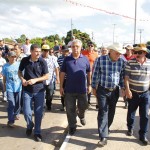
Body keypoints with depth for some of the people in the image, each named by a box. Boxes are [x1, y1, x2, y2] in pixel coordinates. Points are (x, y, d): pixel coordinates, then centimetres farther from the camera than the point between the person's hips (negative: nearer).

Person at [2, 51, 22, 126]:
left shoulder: (18, 64, -5)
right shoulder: (5, 66, -5)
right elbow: (4, 77, 6)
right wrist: (4, 86, 14)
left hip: (18, 87, 2)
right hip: (9, 88, -1)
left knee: (17, 103, 15)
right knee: (11, 104, -8)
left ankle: (16, 114, 41)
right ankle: (10, 120, 1)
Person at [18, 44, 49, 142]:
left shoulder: (42, 61, -9)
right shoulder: (25, 60, -5)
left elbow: (46, 76, -5)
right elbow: (20, 71, 10)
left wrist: (35, 80, -19)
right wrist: (22, 79, -10)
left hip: (39, 91, -1)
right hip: (27, 91, 1)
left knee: (38, 113, 4)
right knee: (27, 112, 2)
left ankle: (37, 132, 21)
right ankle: (29, 126, 33)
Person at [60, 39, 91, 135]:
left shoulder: (85, 59, 0)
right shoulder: (67, 59, -1)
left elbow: (89, 72, 8)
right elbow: (62, 73, 2)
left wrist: (89, 85, 7)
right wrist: (61, 87, 0)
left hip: (82, 89, 1)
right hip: (69, 89, 0)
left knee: (83, 107, 15)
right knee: (70, 109, 7)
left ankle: (81, 116, 48)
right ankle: (72, 126, 24)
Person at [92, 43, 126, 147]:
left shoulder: (122, 62, -5)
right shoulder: (100, 59, -13)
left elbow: (122, 76, 6)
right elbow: (95, 75, -5)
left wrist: (123, 88, 6)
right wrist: (94, 88, -1)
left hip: (115, 91, 3)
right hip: (102, 90, -3)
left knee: (111, 111, 16)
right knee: (103, 112, -5)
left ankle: (106, 128, 40)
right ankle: (103, 137, -1)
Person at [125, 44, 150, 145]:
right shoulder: (130, 63, -9)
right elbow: (126, 77, -8)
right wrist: (127, 90, -15)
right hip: (133, 93, -1)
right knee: (131, 113, 16)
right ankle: (130, 128, 40)